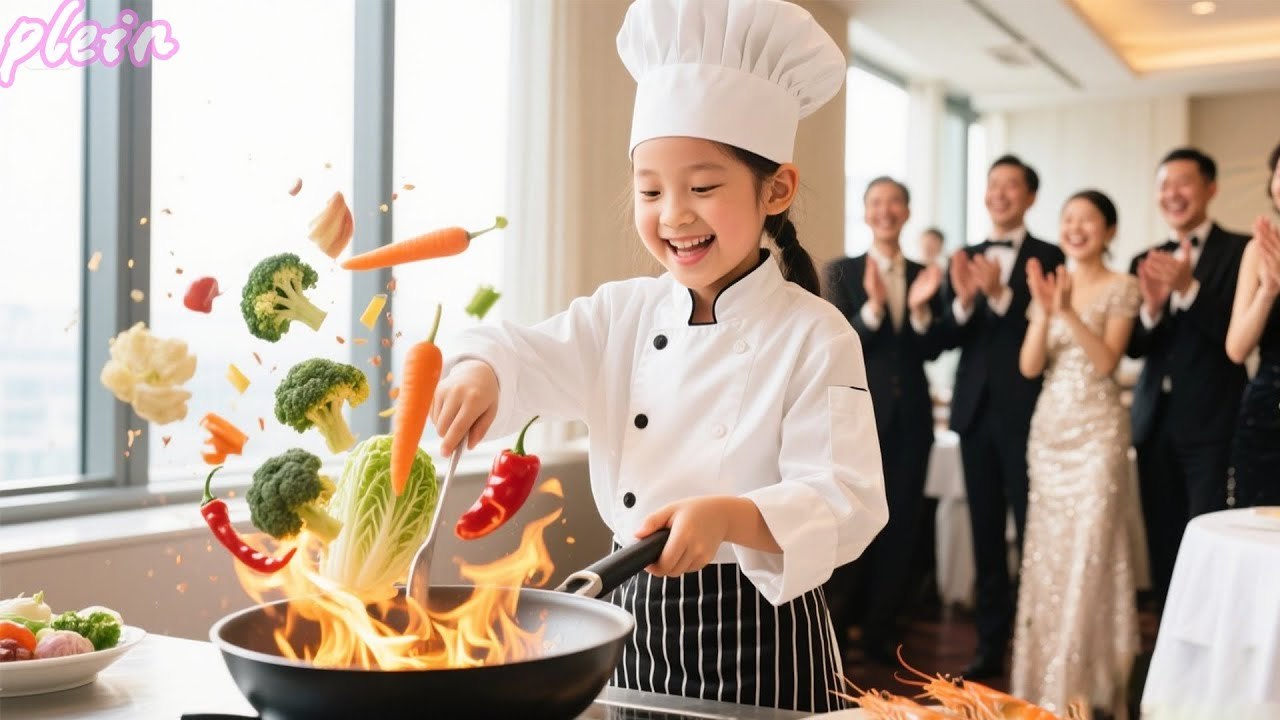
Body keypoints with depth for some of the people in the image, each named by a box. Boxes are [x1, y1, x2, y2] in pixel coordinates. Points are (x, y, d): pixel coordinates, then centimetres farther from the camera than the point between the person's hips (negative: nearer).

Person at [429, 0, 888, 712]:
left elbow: (844, 504, -18)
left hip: (758, 635, -4)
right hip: (637, 618, 4)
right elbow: (525, 357, -1)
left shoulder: (814, 334, -13)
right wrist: (479, 372, -26)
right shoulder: (624, 313, 2)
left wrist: (729, 517, -36)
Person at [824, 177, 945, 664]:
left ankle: (881, 632, 21)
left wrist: (920, 309, -16)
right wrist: (872, 306, -25)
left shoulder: (924, 275, 8)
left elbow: (933, 351, 1)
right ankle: (831, 630, 14)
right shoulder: (842, 272, 0)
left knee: (902, 525, 8)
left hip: (910, 415, 4)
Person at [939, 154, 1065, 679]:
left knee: (1032, 529, -2)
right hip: (975, 409, 5)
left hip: (1026, 410, -5)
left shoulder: (1049, 257, -3)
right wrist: (963, 301, -17)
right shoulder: (964, 259, 11)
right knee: (985, 531, 10)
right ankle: (990, 644, 18)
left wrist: (1000, 294, -26)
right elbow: (946, 339, 2)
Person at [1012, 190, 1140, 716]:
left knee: (1089, 551, -6)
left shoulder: (1121, 287, -2)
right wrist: (1044, 312, -13)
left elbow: (1107, 361, -13)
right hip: (1048, 428, 5)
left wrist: (1070, 311, -22)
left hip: (1097, 430, -5)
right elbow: (1029, 367, 1)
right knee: (1047, 551, 8)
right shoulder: (1047, 285, 10)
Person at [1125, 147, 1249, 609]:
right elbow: (1134, 347, 5)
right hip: (1156, 424, 5)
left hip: (1212, 425, -5)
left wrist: (1189, 288, -27)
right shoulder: (1146, 263, 12)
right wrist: (1151, 307, -15)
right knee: (1163, 549, 10)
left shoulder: (1239, 251, -3)